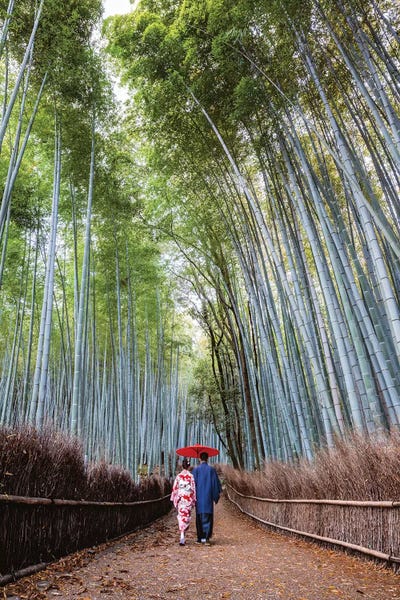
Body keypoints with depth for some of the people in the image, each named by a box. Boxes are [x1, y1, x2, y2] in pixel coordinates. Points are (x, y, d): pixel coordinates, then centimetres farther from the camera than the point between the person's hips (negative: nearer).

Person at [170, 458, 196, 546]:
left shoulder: (178, 476, -2)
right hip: (188, 499, -1)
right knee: (186, 517, 7)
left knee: (181, 516, 11)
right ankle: (182, 537, 1)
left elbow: (174, 488, 1)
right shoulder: (191, 476, -6)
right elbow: (193, 489, -4)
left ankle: (182, 535, 9)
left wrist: (174, 499, 10)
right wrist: (194, 500, 4)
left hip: (180, 499, 1)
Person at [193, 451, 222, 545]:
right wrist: (216, 496, 10)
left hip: (199, 497, 0)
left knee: (199, 517, 11)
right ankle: (206, 538, -9)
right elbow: (216, 483, 1)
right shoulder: (212, 469, -1)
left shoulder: (196, 470, -4)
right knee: (208, 517, 3)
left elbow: (193, 484, -4)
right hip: (208, 497, 0)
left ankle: (200, 538, 16)